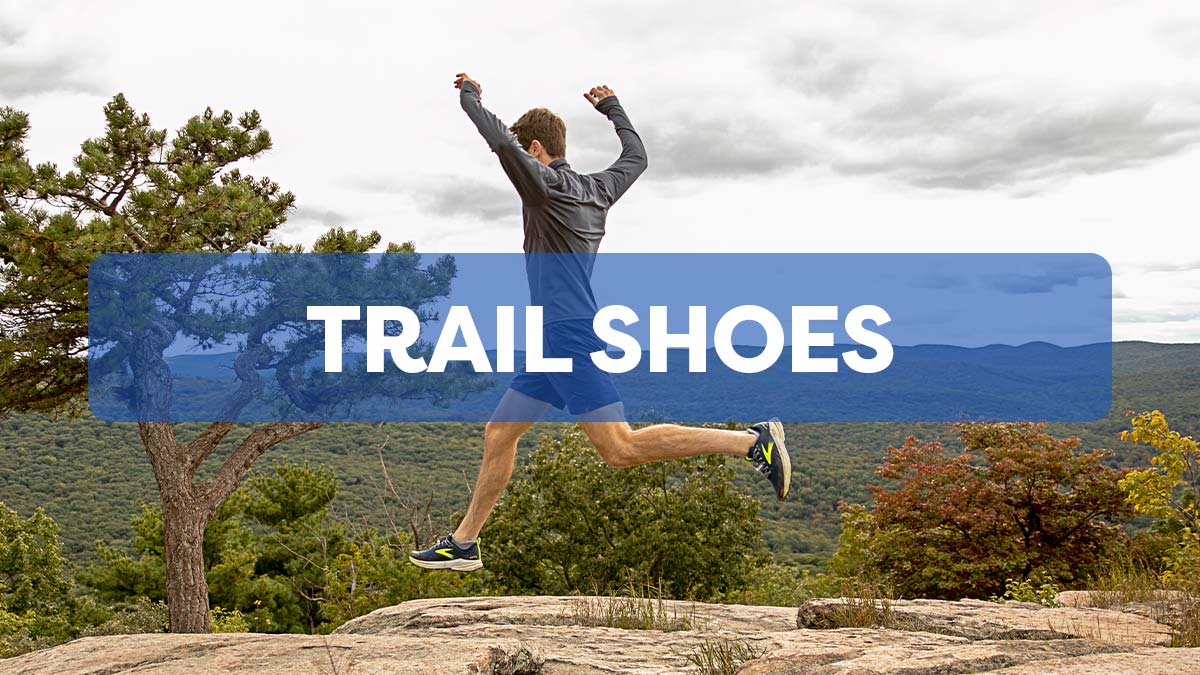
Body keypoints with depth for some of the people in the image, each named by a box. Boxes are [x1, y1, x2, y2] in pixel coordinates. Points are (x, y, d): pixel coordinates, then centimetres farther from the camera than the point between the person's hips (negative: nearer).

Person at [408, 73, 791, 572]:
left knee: (620, 448, -14)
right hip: (552, 341, 10)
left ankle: (754, 441, -12)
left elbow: (501, 142, -22)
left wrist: (470, 95, -3)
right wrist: (610, 107, 45)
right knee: (499, 434, 14)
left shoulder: (550, 187, -9)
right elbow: (636, 157, 33)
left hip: (570, 335, -10)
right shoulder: (598, 189, 15)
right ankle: (463, 544, 21)